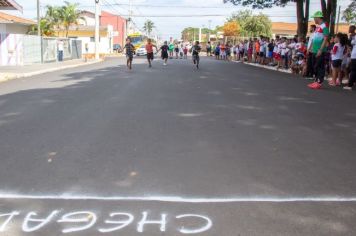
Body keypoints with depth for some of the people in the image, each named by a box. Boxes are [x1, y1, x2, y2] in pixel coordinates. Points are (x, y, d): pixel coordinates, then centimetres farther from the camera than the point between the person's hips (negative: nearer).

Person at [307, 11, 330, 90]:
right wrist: (311, 48, 20)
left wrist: (320, 50, -21)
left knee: (320, 67, -6)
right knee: (315, 67, 13)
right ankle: (316, 81, 20)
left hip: (320, 51, -9)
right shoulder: (318, 27, 17)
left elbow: (326, 39, -16)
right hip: (315, 51, 9)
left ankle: (319, 83, -5)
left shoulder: (324, 26, -11)